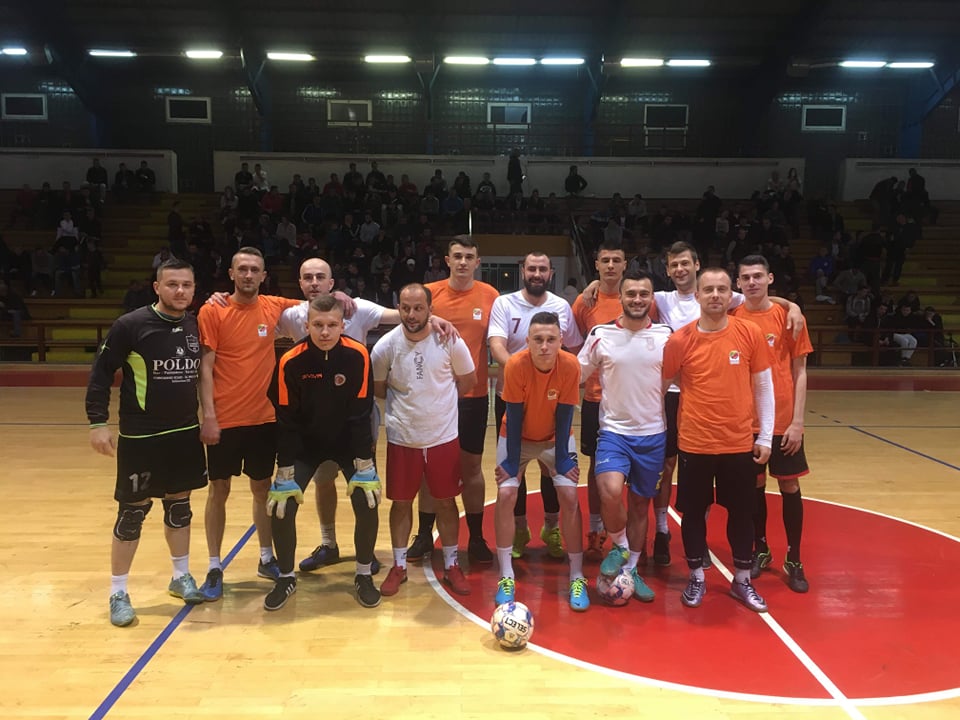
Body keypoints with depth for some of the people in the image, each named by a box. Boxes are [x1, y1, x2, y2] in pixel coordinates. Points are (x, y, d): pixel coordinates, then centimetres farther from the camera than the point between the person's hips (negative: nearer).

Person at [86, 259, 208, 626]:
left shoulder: (196, 326, 1)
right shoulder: (130, 325, -12)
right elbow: (101, 372, -8)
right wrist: (98, 422, -13)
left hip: (186, 433, 5)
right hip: (140, 437, -4)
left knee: (179, 505, 15)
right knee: (132, 513, 3)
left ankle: (181, 577, 31)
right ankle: (118, 594, 19)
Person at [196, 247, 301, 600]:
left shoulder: (275, 307, 2)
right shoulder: (212, 311, -6)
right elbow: (205, 367, -8)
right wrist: (208, 416, -14)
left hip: (264, 417, 3)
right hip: (225, 420, -3)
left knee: (262, 488, 15)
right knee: (219, 491, 7)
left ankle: (267, 558, 31)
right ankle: (215, 568, 19)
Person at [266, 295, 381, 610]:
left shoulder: (357, 356, -21)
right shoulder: (291, 362, -21)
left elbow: (361, 413, -16)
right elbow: (286, 422, -16)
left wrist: (364, 466, -17)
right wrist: (285, 474, -15)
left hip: (348, 442, 0)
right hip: (305, 445, 0)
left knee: (367, 505, -11)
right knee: (281, 508, -8)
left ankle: (364, 576, 13)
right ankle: (286, 577, 16)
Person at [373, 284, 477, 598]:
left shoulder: (450, 341, -11)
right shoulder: (386, 346, -10)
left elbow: (468, 380, 3)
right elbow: (378, 389, 4)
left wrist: (438, 400, 4)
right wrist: (407, 401, 4)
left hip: (443, 436, 0)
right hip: (402, 438, 0)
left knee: (446, 501, 11)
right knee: (401, 502, 11)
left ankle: (451, 566, 27)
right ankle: (399, 566, 28)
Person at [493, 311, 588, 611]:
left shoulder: (570, 366, -26)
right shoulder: (515, 365, -29)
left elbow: (564, 416, -16)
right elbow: (514, 416, -21)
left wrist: (562, 459, -14)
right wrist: (512, 462, -17)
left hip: (556, 438, 1)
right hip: (517, 437, -1)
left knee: (569, 497, -8)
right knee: (505, 495, -11)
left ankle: (577, 578, 6)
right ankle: (506, 577, 3)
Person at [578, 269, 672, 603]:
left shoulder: (666, 337, 0)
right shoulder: (600, 335, -3)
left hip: (653, 434, 2)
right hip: (613, 430, -2)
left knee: (640, 503, 10)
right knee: (610, 491, -23)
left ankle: (631, 569, 28)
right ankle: (620, 547, 6)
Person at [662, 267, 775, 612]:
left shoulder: (750, 333, -4)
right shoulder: (680, 340, -7)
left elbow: (763, 386, 2)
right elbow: (663, 384, 4)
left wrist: (765, 436, 1)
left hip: (740, 443, 1)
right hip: (694, 443, -1)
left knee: (741, 512, 13)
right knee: (693, 512, 9)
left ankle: (742, 581, 31)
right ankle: (696, 578, 28)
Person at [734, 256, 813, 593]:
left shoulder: (787, 316, -2)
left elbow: (799, 372, -1)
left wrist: (798, 420, -7)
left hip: (783, 420, -1)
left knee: (789, 486, 7)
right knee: (754, 486, 11)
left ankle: (793, 560, 21)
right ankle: (760, 551, 28)